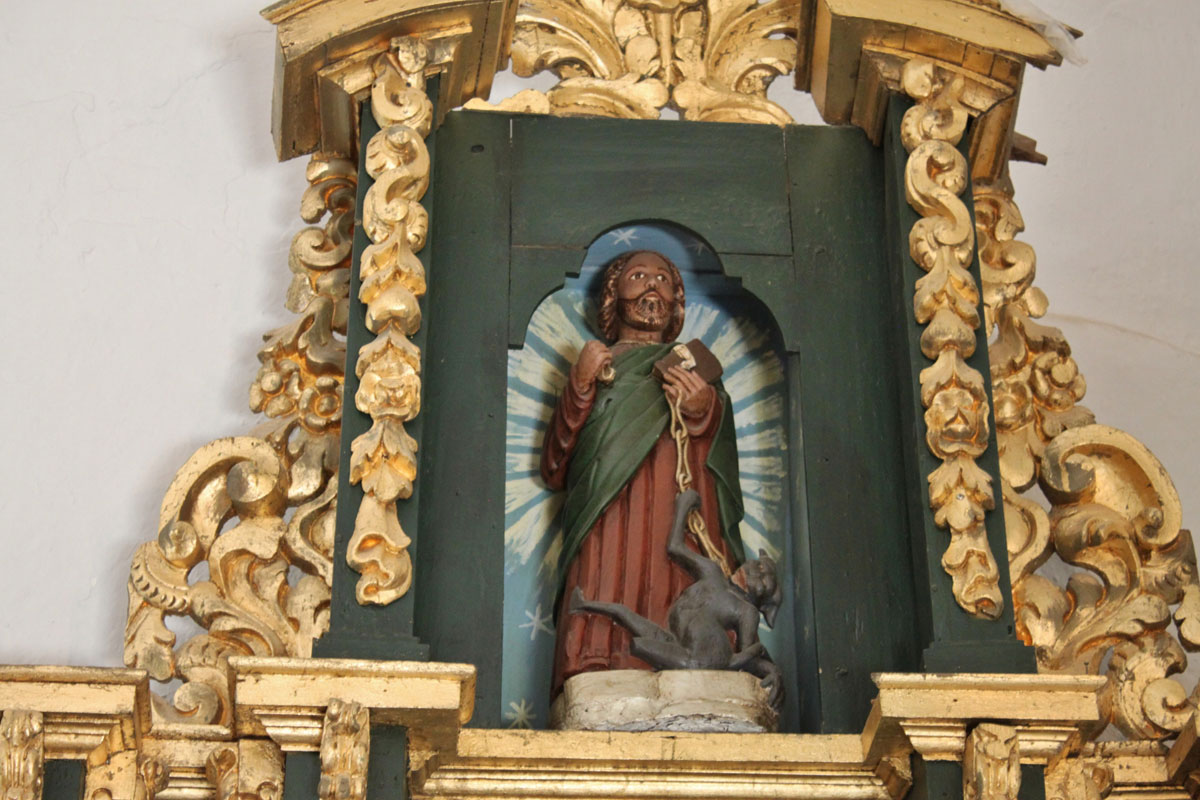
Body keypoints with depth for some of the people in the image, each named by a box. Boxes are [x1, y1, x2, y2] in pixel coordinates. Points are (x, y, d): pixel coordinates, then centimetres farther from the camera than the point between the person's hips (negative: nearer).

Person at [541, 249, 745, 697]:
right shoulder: (595, 368, 25)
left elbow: (725, 464, 16)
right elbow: (554, 470, 12)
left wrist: (705, 413, -3)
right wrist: (580, 387, 1)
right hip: (610, 526, -1)